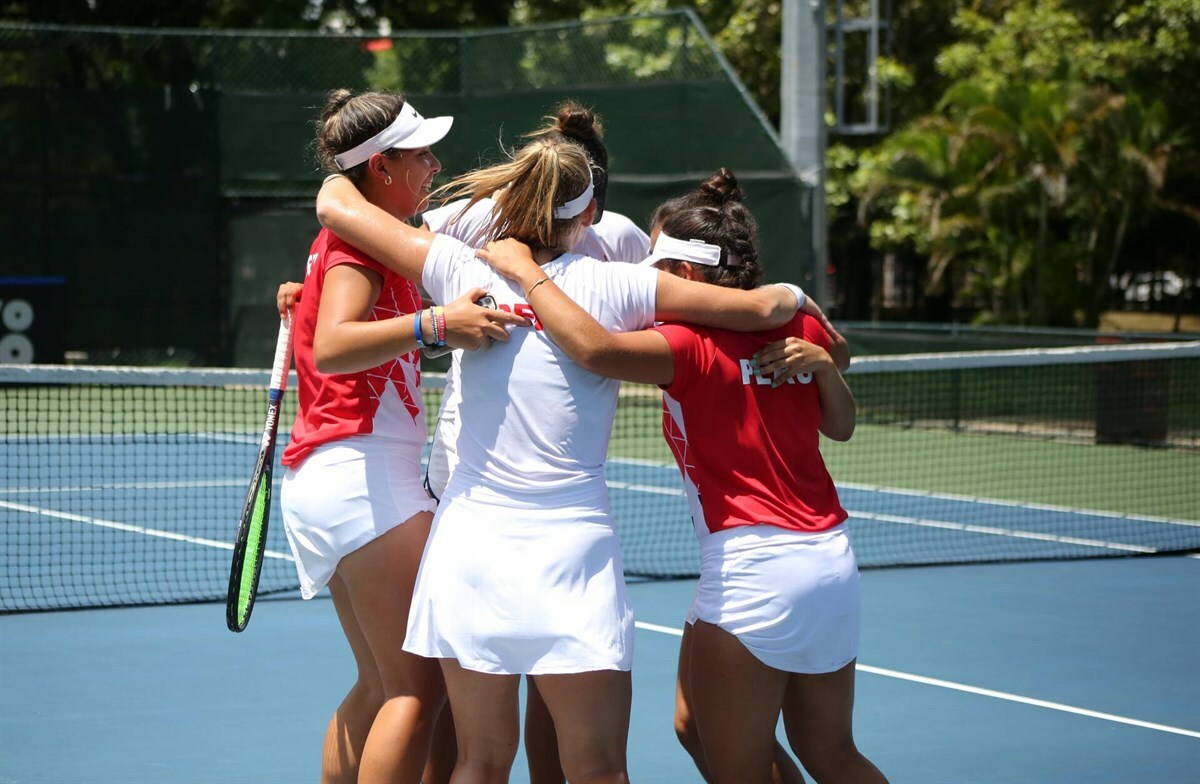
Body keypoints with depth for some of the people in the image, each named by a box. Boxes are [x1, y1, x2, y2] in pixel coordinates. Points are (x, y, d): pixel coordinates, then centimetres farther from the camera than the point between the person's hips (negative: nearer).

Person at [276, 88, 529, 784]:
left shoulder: (350, 240, 17)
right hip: (365, 473, -10)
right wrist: (436, 323, -42)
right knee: (420, 689, -13)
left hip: (327, 484, 10)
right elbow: (332, 349, -31)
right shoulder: (358, 244, -12)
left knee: (380, 687, 14)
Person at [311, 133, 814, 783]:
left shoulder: (467, 272, 1)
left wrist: (340, 177, 30)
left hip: (470, 542, 3)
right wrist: (794, 295, 19)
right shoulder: (612, 285, -4)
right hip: (571, 552, -3)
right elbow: (761, 308, -3)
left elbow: (336, 207, 8)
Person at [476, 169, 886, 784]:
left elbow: (594, 346, -30)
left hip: (753, 568, -8)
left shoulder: (692, 347, -12)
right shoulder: (794, 326, 8)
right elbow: (841, 427, 22)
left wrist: (526, 271, -16)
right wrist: (820, 364, 1)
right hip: (833, 562, 8)